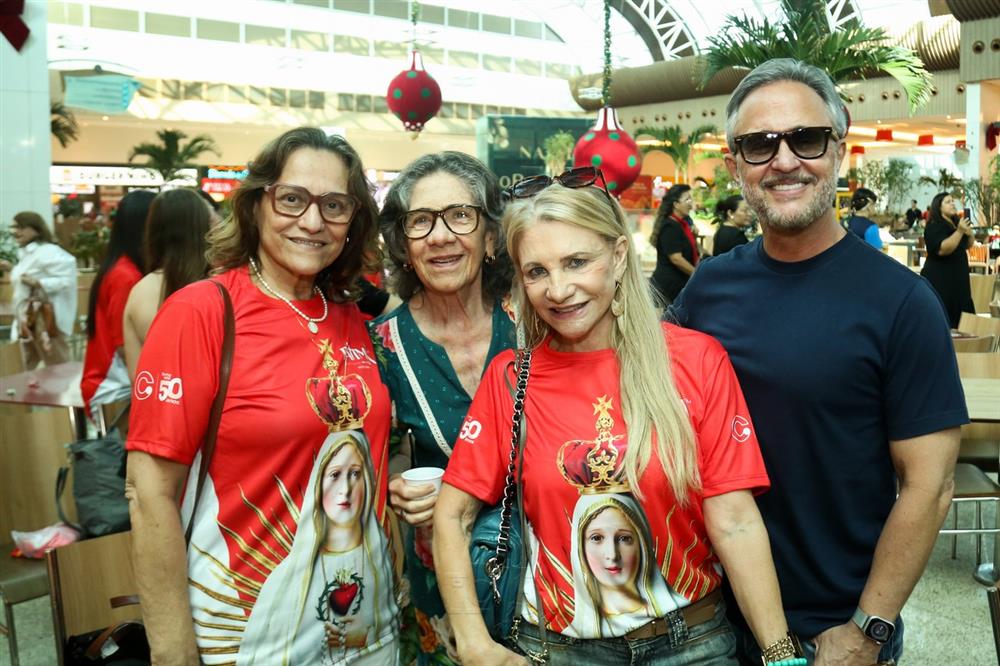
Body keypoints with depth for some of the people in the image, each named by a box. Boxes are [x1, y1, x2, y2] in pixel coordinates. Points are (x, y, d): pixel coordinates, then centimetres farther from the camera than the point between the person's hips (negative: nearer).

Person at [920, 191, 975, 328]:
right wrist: (959, 232, -28)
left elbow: (967, 245, 19)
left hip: (957, 276, 8)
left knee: (957, 314, 10)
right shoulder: (934, 227, -13)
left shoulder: (956, 222, 11)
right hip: (939, 279, -8)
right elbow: (942, 249, -25)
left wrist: (969, 234, -2)